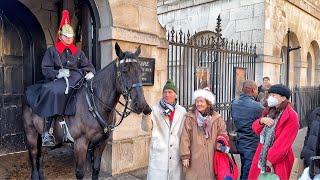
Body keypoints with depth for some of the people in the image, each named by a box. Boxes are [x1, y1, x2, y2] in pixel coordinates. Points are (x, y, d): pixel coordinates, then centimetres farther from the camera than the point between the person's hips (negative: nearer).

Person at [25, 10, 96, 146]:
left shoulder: (78, 52, 20)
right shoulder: (52, 51, 12)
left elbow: (87, 65, 12)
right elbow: (45, 69, 4)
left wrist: (90, 72, -12)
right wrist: (58, 73, -15)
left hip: (75, 80, 3)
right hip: (57, 81, -3)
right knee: (54, 92, -35)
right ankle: (46, 133, -31)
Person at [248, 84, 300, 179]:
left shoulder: (291, 116, -12)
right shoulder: (269, 111, 10)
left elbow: (284, 141, -17)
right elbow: (255, 129, 8)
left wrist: (271, 158, -17)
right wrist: (261, 120, -13)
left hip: (278, 159, -6)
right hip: (262, 154, 6)